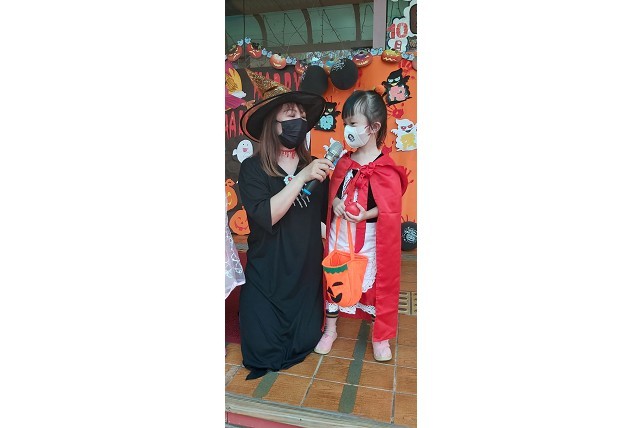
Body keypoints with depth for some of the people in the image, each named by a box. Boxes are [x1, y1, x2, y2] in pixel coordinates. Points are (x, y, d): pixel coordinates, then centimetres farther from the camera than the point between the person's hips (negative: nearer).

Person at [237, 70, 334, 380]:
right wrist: (301, 177, -30)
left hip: (307, 274, 3)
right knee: (263, 352, 2)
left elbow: (326, 214, 6)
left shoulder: (312, 165, -1)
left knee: (305, 344, 9)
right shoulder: (252, 169, -12)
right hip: (266, 276, -3)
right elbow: (265, 216, -27)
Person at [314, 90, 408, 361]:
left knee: (378, 281, 8)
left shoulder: (386, 168, -12)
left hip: (370, 237, -4)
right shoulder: (344, 162, 3)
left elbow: (390, 208, -13)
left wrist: (366, 214, -27)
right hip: (340, 232, 5)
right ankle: (330, 330, 35)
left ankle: (381, 338, 31)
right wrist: (335, 203, -10)